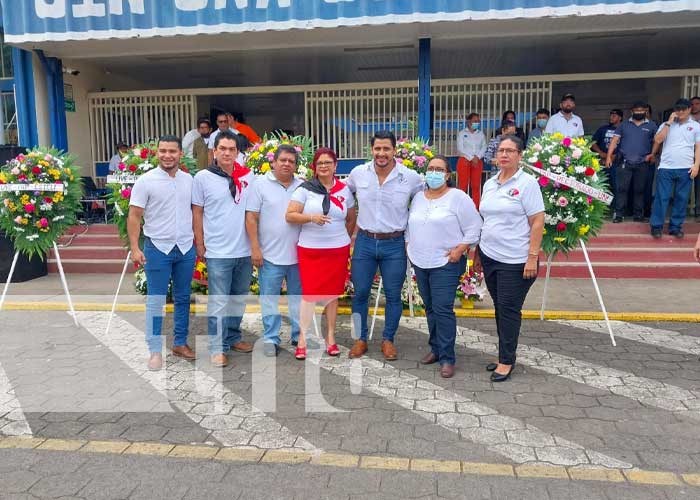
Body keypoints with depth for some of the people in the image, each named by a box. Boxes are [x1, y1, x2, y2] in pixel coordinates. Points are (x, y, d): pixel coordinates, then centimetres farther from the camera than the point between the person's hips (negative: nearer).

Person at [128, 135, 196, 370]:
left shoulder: (188, 180, 5)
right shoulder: (146, 181, -7)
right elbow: (134, 216, -7)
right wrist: (135, 248, -14)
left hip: (186, 248, 4)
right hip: (157, 248, -4)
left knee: (183, 298, 12)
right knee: (156, 301, 2)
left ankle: (180, 343, 25)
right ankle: (155, 351, 11)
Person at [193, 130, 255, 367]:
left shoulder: (248, 176, 3)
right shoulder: (203, 177, -4)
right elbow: (197, 212, 1)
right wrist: (199, 244, -1)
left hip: (245, 250, 4)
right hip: (218, 251, -3)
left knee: (239, 299, 16)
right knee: (218, 301, 1)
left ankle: (233, 337, 32)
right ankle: (217, 348, 11)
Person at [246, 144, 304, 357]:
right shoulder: (261, 184, -1)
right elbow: (251, 218, -4)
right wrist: (255, 248, -10)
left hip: (298, 254, 3)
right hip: (270, 255, -3)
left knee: (299, 297, 13)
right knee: (270, 299, 4)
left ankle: (300, 335, 26)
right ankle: (271, 339, 15)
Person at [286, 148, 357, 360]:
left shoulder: (344, 190, 6)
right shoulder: (305, 189, -2)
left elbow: (351, 219, 18)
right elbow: (290, 215, -8)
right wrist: (311, 218, -21)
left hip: (338, 250, 3)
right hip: (310, 250, -2)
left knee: (333, 294, 9)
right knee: (309, 293, -3)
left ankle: (330, 337, 22)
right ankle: (302, 339, 9)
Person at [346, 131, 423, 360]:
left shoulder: (411, 177, -7)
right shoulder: (358, 173, -2)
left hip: (394, 244, -1)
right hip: (364, 242, 1)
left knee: (393, 295, 8)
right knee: (360, 293, 7)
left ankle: (388, 340, 26)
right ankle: (361, 339, 25)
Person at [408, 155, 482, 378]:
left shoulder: (458, 197, -8)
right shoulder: (418, 197, 11)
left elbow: (474, 227, -8)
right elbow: (410, 225, 21)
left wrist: (460, 249, -15)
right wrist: (409, 246, 10)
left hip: (445, 263, -6)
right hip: (420, 262, 6)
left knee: (443, 310, -9)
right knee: (430, 308, 14)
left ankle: (447, 358, 1)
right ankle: (436, 348, 27)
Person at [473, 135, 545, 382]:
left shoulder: (527, 183, -8)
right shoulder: (489, 184, 11)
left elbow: (538, 222, -11)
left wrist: (532, 257, -16)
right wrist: (477, 253, 15)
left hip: (515, 261, -6)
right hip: (490, 257, 6)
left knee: (509, 309, 0)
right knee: (499, 308, 13)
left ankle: (506, 361, 12)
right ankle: (505, 354, 26)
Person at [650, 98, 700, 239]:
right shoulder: (666, 124, 9)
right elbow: (658, 140, -6)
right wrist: (669, 122, -6)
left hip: (686, 169, 1)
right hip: (666, 167, -1)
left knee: (681, 199, 4)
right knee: (661, 197, -2)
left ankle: (675, 226, 12)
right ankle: (656, 226, 4)